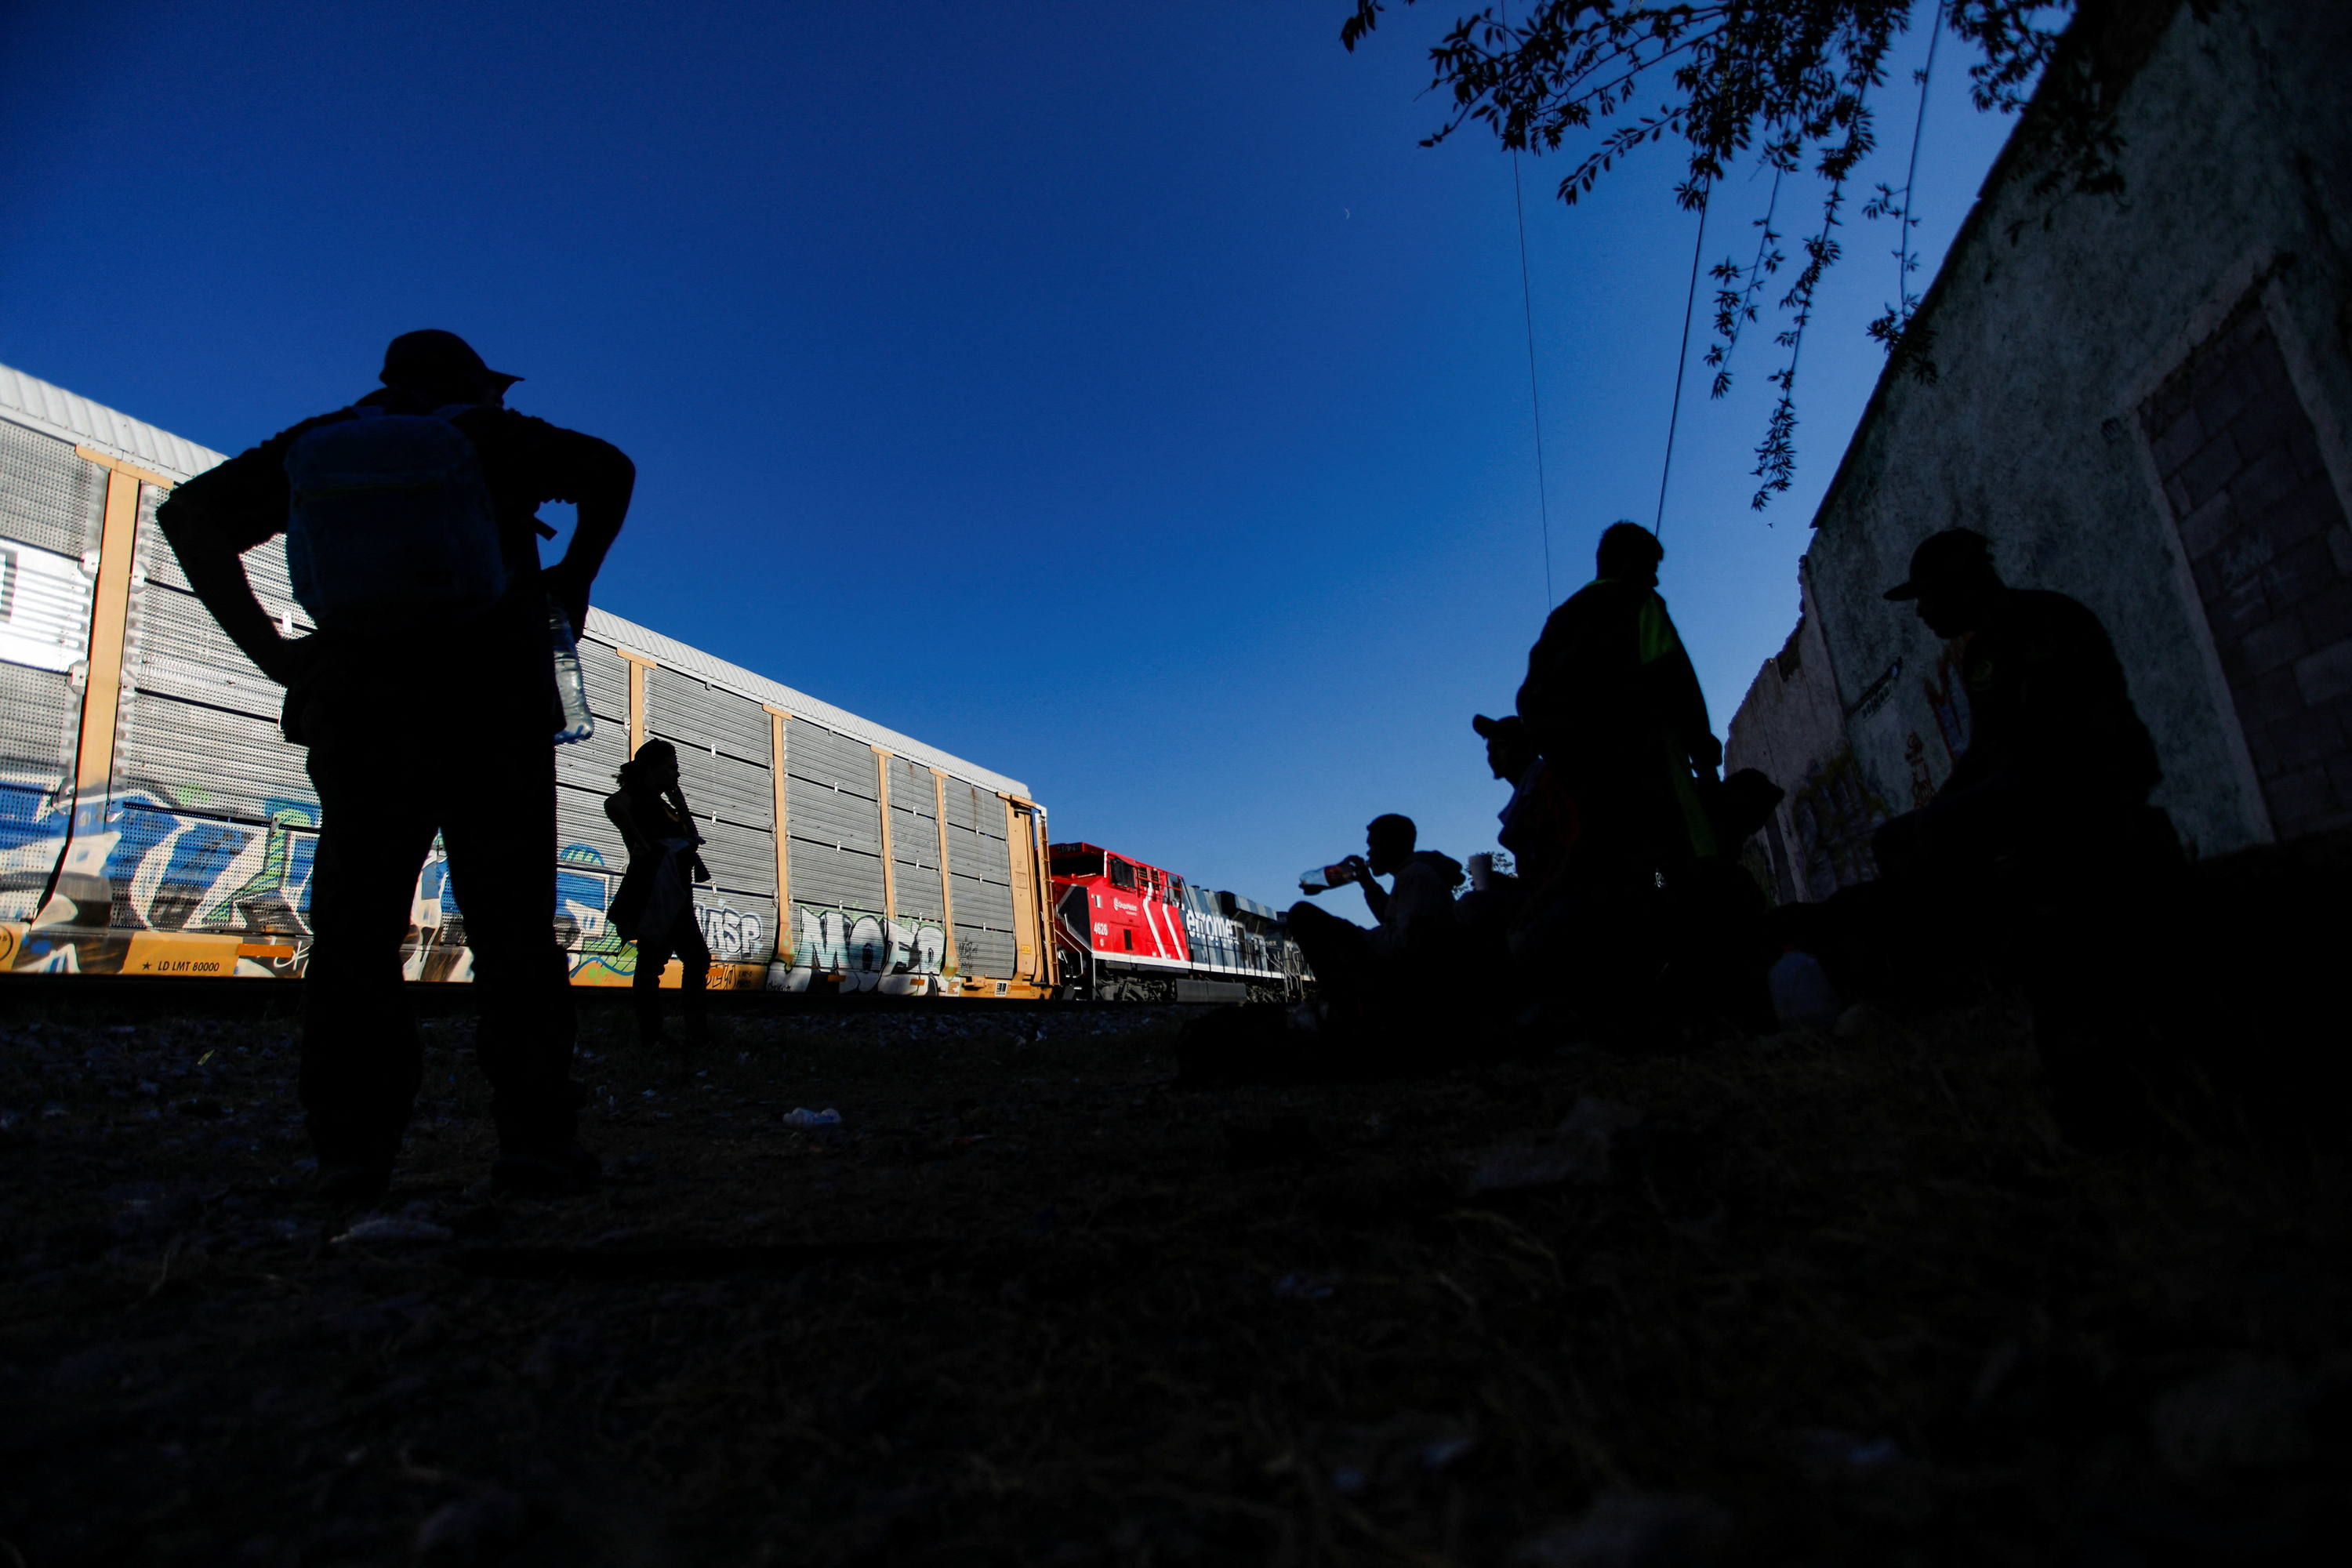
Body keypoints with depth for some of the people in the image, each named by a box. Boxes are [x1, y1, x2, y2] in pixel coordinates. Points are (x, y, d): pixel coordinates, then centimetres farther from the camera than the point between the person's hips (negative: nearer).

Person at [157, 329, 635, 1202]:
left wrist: (266, 648, 3)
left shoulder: (316, 445, 15)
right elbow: (609, 471, -4)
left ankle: (351, 1151, -1)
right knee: (512, 931, -1)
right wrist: (572, 581, 3)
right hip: (493, 714, -2)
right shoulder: (490, 437, 7)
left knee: (356, 932, 5)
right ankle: (533, 1140, -5)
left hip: (359, 715, 3)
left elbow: (188, 514, 8)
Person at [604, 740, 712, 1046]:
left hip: (675, 897, 10)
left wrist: (680, 803, 13)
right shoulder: (636, 797, -7)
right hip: (652, 895, -10)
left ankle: (694, 1026, 12)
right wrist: (639, 844, -29)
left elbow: (692, 839, 20)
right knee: (653, 961, -6)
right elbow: (613, 805, -31)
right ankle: (651, 1034, -1)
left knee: (697, 956, 9)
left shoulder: (661, 804, 21)